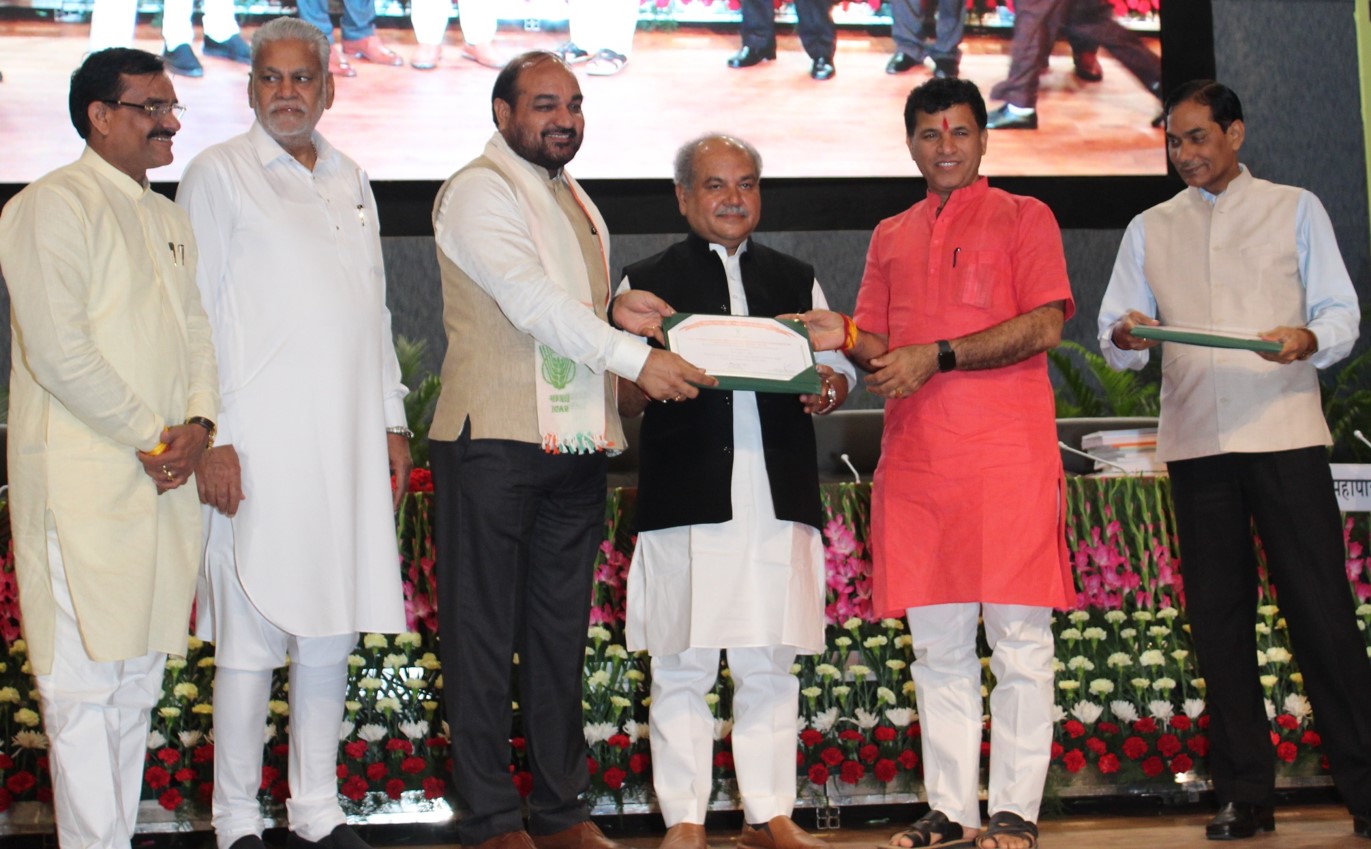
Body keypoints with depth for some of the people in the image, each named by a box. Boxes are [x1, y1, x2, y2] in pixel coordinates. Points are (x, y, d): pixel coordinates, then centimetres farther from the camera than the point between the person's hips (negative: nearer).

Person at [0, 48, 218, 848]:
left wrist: (198, 423, -1)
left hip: (166, 480, 8)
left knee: (138, 682, 13)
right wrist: (151, 437, -11)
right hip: (85, 482, -8)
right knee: (86, 686, -5)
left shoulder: (169, 218, 18)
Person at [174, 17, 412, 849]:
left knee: (331, 631, 9)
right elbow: (195, 312, -5)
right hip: (257, 449, -5)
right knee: (249, 638, -3)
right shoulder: (218, 175, 0)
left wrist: (392, 422, 16)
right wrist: (209, 438, -12)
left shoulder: (352, 181, 17)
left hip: (348, 447, 6)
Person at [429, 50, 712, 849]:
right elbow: (530, 301, -17)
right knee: (485, 631, -1)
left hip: (575, 445, 7)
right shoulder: (478, 190, -5)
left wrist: (615, 307, 4)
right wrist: (636, 357, -21)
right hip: (493, 441, -7)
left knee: (563, 632, 10)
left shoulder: (574, 199, 20)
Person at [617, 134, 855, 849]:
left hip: (779, 496, 3)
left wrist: (828, 389, -4)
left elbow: (838, 368, 18)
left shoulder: (795, 280, 20)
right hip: (686, 498, -2)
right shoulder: (647, 281, 10)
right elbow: (623, 399, 6)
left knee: (770, 666, 5)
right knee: (681, 666, -1)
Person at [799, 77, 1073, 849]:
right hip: (916, 460, 5)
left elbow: (1045, 326, -8)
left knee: (1019, 637, -3)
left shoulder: (1023, 219, 5)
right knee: (938, 645, 7)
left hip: (1008, 453, -5)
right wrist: (847, 336, -4)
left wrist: (936, 356, -13)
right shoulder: (892, 237, 19)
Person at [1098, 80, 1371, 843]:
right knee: (1219, 616, 4)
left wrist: (1307, 339, -15)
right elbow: (1115, 338, 11)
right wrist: (1126, 338, -12)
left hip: (1286, 435, -2)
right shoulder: (1150, 229, 16)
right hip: (1195, 443, 3)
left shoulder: (1295, 209, 10)